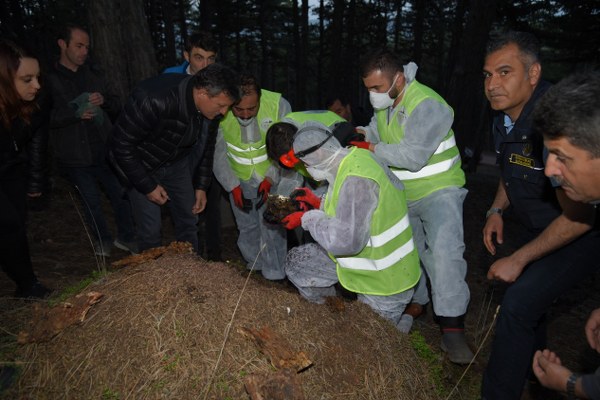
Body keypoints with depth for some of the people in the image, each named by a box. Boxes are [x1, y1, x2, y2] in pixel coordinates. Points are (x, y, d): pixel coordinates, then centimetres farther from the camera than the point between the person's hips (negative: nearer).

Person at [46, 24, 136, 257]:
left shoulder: (93, 76, 13)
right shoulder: (49, 79, -1)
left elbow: (117, 109, 13)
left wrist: (104, 101, -9)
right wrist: (75, 113, -23)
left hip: (105, 150, 4)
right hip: (75, 157, -3)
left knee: (123, 194, 5)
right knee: (91, 202, 5)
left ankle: (126, 237, 24)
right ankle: (102, 241, 27)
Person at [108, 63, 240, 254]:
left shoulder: (210, 105, -17)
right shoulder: (153, 100, -36)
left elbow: (207, 145, 1)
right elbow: (121, 145, -25)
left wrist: (201, 186, 2)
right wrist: (148, 187, -19)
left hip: (177, 163, 5)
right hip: (141, 165, -5)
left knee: (188, 221, 11)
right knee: (150, 230, -4)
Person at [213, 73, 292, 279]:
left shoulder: (279, 105, -21)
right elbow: (218, 154, -9)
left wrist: (270, 178, -20)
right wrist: (233, 186, -13)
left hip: (274, 177, -2)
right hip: (239, 180, 2)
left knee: (272, 227, -7)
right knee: (247, 227, 11)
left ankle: (274, 276, 11)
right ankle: (255, 266, 34)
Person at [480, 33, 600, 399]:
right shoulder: (504, 118, -6)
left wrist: (519, 260, -21)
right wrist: (497, 210, -1)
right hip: (537, 228, 8)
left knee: (519, 304, -17)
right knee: (529, 296, 20)